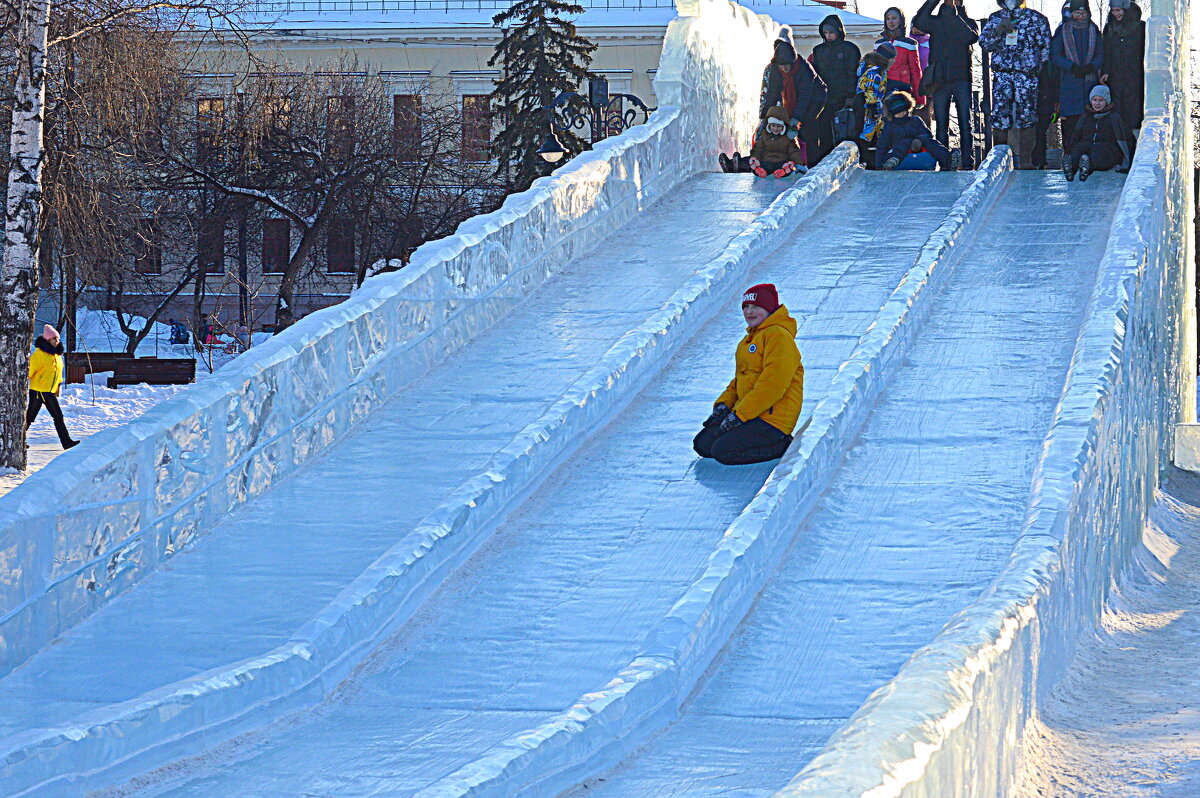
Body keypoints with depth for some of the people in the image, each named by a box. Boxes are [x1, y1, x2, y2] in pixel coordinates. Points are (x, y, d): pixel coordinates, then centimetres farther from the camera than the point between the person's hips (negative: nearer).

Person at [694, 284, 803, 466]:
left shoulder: (778, 335, -14)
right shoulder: (750, 338, 20)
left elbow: (774, 384, -22)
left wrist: (740, 414, -21)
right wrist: (724, 404, 7)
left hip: (771, 416, -11)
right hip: (744, 414, 11)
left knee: (723, 452, -21)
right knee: (702, 445, 5)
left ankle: (783, 446, -6)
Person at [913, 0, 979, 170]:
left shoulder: (967, 21, 9)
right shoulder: (935, 21, 10)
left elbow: (971, 37, -13)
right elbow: (918, 23, -10)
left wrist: (954, 14, -11)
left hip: (961, 79, -1)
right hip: (940, 80, 1)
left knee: (965, 124, -3)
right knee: (941, 125, 2)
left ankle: (968, 163, -3)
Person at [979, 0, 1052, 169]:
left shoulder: (1036, 19, 6)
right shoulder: (995, 18, 14)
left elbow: (1045, 48, 8)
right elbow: (984, 42, 8)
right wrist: (999, 30, -10)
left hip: (1027, 74, -2)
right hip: (1001, 75, 2)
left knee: (1026, 117, -5)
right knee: (1000, 117, -3)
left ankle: (1025, 162, -2)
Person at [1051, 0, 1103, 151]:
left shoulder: (1093, 30, 11)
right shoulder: (1063, 30, 4)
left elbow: (1101, 54, 11)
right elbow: (1054, 56, 0)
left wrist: (1091, 66, -10)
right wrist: (1072, 67, -14)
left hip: (1090, 81, 2)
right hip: (1069, 81, -2)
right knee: (1070, 121, -6)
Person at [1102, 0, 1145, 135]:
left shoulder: (1140, 28, 1)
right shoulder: (1109, 29, 13)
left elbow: (1147, 54, 0)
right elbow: (1106, 54, 14)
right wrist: (1105, 72, 0)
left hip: (1135, 79, -3)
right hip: (1115, 80, 3)